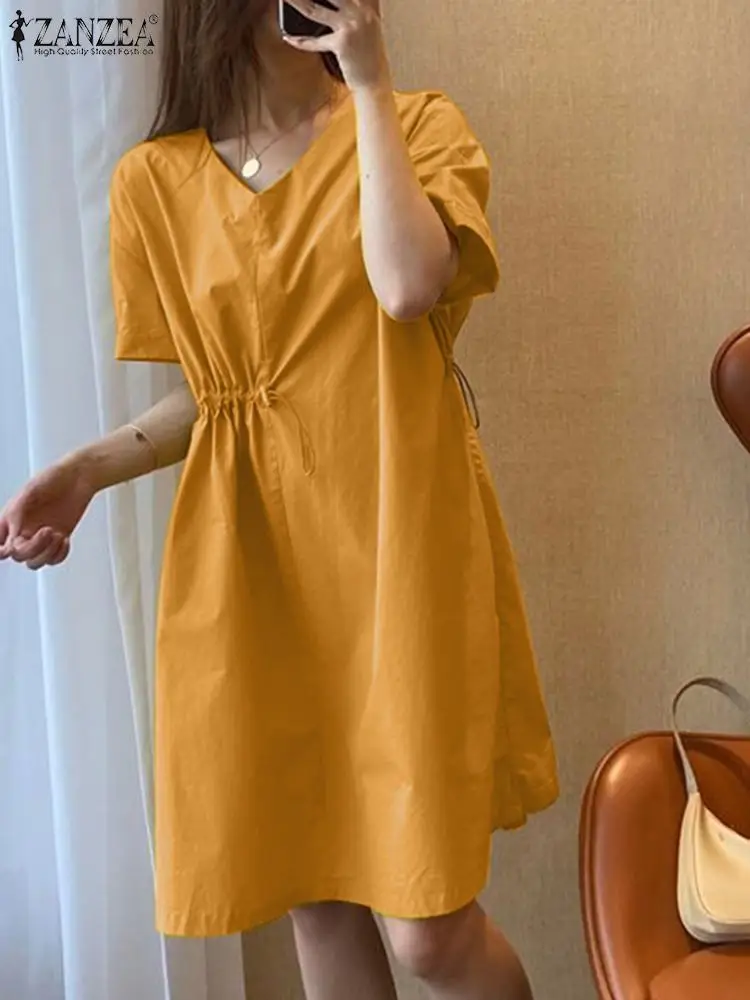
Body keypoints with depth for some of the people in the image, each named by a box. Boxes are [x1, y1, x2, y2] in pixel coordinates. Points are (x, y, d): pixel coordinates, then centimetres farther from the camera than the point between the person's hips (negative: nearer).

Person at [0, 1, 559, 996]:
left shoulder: (417, 124, 2)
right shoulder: (155, 179, 8)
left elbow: (409, 286, -19)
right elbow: (210, 397, 13)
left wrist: (371, 88, -10)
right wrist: (87, 470, -2)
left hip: (396, 545, -2)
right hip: (251, 563, 3)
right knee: (313, 897, 12)